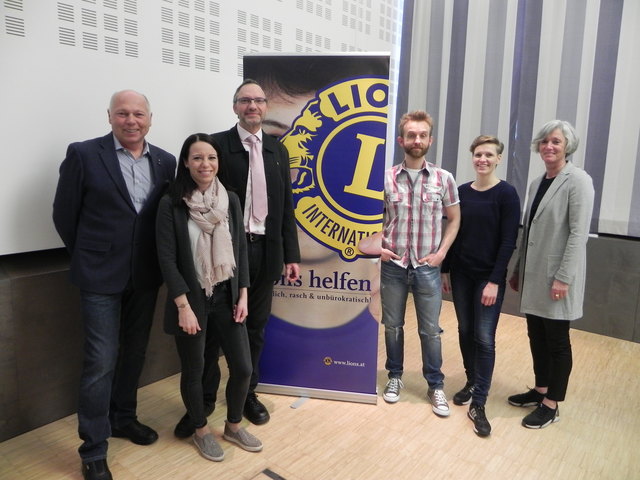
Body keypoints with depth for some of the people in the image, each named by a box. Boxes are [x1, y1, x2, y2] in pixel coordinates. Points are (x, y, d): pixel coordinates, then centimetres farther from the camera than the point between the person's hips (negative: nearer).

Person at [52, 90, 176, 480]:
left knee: (135, 352, 18)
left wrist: (159, 257, 6)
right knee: (101, 362, -1)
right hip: (101, 275, -4)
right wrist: (89, 256, 4)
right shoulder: (84, 154, -8)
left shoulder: (166, 162, 3)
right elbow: (64, 214, -2)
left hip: (146, 275, 5)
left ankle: (123, 417, 40)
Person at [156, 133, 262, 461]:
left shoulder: (230, 200, 2)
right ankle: (201, 431, 37)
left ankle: (234, 426, 34)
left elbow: (241, 250, 6)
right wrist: (184, 306, -16)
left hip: (226, 297, 4)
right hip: (191, 299, -4)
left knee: (242, 368, 8)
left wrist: (242, 296, 2)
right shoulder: (171, 204, -11)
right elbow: (167, 259, -12)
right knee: (194, 371, 12)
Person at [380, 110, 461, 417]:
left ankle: (435, 385, 26)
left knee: (430, 330, 8)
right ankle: (395, 376, 33)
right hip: (393, 265, 1)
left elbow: (454, 219, 7)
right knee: (393, 325, 13)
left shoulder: (444, 179, -2)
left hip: (427, 266, 0)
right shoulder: (386, 178, -2)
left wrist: (441, 252, -3)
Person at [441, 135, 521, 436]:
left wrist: (495, 281, -15)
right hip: (460, 274, 5)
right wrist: (445, 270, 7)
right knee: (465, 331, 12)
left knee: (484, 338, -3)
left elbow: (508, 241, -11)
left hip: (489, 277, -4)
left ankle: (478, 405, 5)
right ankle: (471, 382, 32)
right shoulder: (462, 192, 5)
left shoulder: (506, 194, -7)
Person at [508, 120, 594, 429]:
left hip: (557, 276, -7)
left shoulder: (578, 180, -10)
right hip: (534, 275, 7)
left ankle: (551, 405, 19)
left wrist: (564, 278, -20)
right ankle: (540, 391, 32)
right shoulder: (536, 183, 12)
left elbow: (578, 234, -16)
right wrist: (518, 270, 15)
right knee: (536, 336, 15)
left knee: (557, 341, 6)